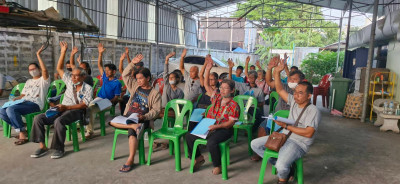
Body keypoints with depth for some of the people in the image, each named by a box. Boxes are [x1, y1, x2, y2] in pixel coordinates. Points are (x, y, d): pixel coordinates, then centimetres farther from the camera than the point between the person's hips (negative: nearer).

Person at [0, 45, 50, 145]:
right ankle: (20, 130, -4)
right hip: (24, 102, 8)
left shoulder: (44, 79, 5)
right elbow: (22, 95, 28)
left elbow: (45, 70, -18)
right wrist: (15, 99, 4)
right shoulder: (28, 81, 29)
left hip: (35, 104, -8)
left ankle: (23, 134, -19)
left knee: (11, 109, -30)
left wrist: (38, 55, -14)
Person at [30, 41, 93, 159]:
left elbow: (84, 104, -12)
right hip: (63, 109, 6)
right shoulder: (69, 81, 14)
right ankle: (42, 146, -12)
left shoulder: (88, 88, -2)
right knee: (38, 118, -14)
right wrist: (63, 52, 6)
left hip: (76, 111, -6)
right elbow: (59, 68, 14)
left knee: (59, 121, -36)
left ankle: (59, 149, -21)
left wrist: (66, 107, -21)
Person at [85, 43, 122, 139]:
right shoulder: (105, 77, 13)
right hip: (99, 98, 7)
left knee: (91, 109, -30)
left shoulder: (117, 83, -5)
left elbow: (116, 97, -7)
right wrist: (100, 53, 5)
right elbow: (99, 65, 14)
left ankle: (89, 131, -21)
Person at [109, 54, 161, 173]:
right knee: (112, 121, -19)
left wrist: (144, 117, -23)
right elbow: (125, 75, 18)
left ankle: (130, 160, -26)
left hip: (142, 120, -6)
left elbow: (156, 110, -6)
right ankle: (134, 126, -30)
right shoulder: (135, 86, 17)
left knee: (132, 132, -33)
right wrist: (132, 63, 7)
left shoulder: (155, 93, 0)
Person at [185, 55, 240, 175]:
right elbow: (206, 85, 6)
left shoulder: (233, 105, -11)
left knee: (211, 142, -36)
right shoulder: (217, 97, 6)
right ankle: (198, 157, 17)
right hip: (210, 127, 7)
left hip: (224, 130, -7)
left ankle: (217, 165, -9)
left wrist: (215, 126, -24)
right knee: (189, 136, -3)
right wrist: (208, 69, -4)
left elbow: (231, 123, -15)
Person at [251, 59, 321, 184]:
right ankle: (285, 168, 5)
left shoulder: (313, 111, -16)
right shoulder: (294, 101, 5)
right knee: (255, 144, 2)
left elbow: (308, 133, -24)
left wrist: (286, 126, -21)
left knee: (282, 166, -34)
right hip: (284, 137, 8)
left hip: (299, 144, -8)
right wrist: (277, 72, -6)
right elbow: (280, 90, 6)